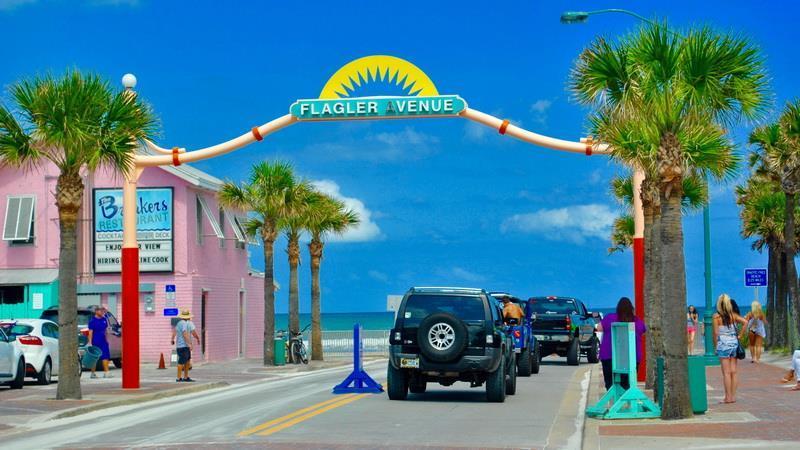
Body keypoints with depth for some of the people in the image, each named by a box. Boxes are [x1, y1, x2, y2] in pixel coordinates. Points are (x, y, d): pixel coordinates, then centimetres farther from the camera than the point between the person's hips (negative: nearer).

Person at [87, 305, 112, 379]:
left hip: (103, 342, 5)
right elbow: (90, 332, -11)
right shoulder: (92, 321, -9)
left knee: (105, 356, -3)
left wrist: (107, 339, 15)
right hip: (95, 342, -5)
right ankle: (93, 373, 12)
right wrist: (90, 342, -16)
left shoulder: (104, 320, 9)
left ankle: (106, 372, -2)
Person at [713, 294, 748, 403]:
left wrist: (716, 345, 2)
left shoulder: (717, 316, -7)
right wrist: (739, 335, 2)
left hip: (723, 344, -4)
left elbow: (716, 333, -8)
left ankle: (728, 397, -1)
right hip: (734, 343, 4)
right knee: (734, 371, 7)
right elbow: (745, 322, -5)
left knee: (726, 372, -2)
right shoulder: (733, 315, 4)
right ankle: (733, 396, 9)